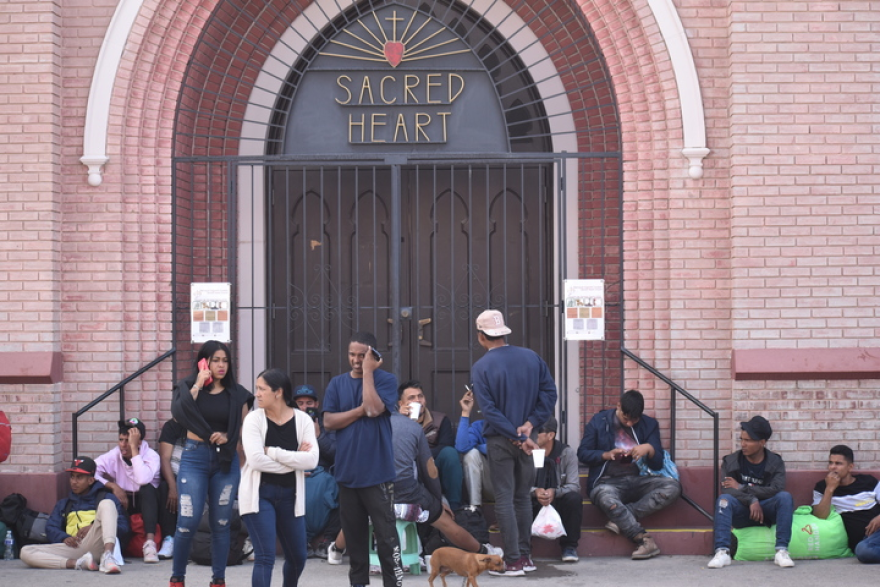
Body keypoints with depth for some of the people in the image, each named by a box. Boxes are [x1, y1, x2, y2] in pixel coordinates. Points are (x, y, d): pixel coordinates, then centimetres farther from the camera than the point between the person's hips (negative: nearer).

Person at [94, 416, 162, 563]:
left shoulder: (151, 456, -15)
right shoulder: (113, 456, -7)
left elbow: (142, 480, -35)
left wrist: (134, 448, -31)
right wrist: (113, 486, -27)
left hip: (147, 504, -2)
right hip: (122, 504, 2)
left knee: (147, 488, -34)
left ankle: (150, 541, -41)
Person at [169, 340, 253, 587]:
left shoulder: (237, 393, 6)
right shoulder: (188, 386, 3)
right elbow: (178, 413, -15)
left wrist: (228, 437, -11)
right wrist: (198, 385, -12)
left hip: (226, 460, 2)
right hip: (194, 457, -2)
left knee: (221, 523, 4)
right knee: (188, 521, -9)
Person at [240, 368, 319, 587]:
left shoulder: (302, 420, -1)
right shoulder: (254, 419, -6)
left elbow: (312, 460, -14)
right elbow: (256, 460, -17)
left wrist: (272, 452, -17)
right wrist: (294, 460, -11)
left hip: (289, 495, 3)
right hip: (259, 494, -3)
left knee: (297, 558, 13)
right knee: (265, 557, -12)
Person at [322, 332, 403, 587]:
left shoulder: (386, 380, -2)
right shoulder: (337, 383, 9)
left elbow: (374, 409, -18)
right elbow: (328, 421, 0)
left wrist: (368, 371, -13)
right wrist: (360, 411, -10)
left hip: (377, 472, -4)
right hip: (347, 471, 4)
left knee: (386, 534, -5)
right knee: (353, 533, 11)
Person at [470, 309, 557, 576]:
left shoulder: (481, 367, -10)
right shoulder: (532, 358, 3)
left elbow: (489, 410, -15)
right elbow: (549, 392, -2)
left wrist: (520, 437, -14)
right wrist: (531, 423, -7)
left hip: (499, 441, -4)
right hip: (526, 438, 4)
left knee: (504, 499, 0)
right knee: (523, 496, 15)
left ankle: (513, 561, -3)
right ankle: (525, 555, 18)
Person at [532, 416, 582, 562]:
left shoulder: (567, 453, -5)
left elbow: (574, 486, -13)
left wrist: (554, 492, -34)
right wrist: (535, 491, -32)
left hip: (558, 504, 0)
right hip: (535, 506, 0)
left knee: (574, 498, -33)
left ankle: (569, 547, -17)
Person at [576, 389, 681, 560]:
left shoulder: (649, 425, 10)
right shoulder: (599, 422, 5)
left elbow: (658, 464, 8)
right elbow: (583, 453, 5)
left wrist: (650, 449, -15)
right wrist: (606, 455, -13)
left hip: (637, 481, 3)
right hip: (607, 482, -3)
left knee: (673, 486, -25)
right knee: (606, 498, -41)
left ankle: (620, 520, -29)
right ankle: (644, 540, -33)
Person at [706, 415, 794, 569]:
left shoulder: (775, 463, 1)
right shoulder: (730, 462, 2)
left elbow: (776, 490, -16)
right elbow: (727, 490, -13)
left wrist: (741, 488, -15)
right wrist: (752, 500, -27)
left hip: (766, 513, 0)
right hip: (741, 513, 0)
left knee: (785, 497, -28)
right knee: (724, 499, -30)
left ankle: (782, 551, -33)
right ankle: (722, 552, -42)